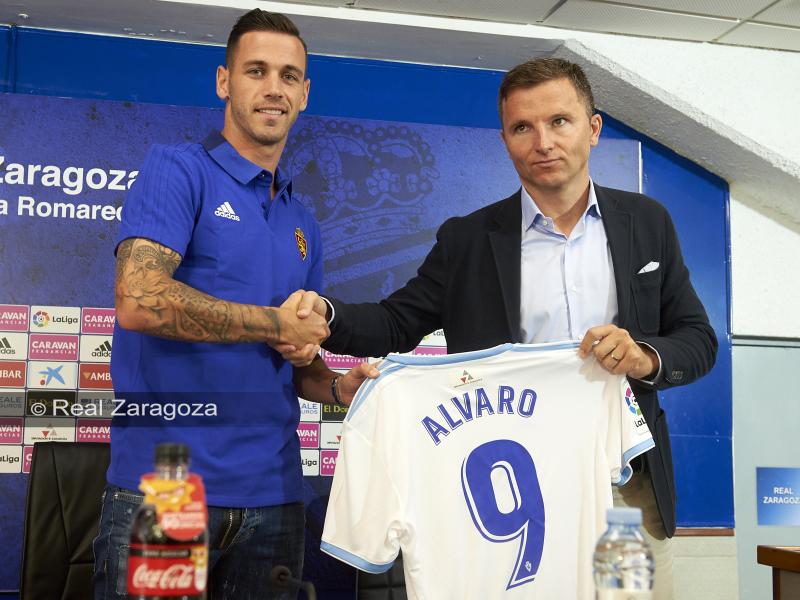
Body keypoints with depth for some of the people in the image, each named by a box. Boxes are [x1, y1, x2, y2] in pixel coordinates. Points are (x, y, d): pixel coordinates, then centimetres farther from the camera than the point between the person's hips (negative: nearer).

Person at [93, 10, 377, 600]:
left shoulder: (303, 226, 16)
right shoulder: (178, 170, -4)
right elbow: (140, 301, -19)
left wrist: (337, 387, -2)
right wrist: (275, 324, -10)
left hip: (272, 495, 6)